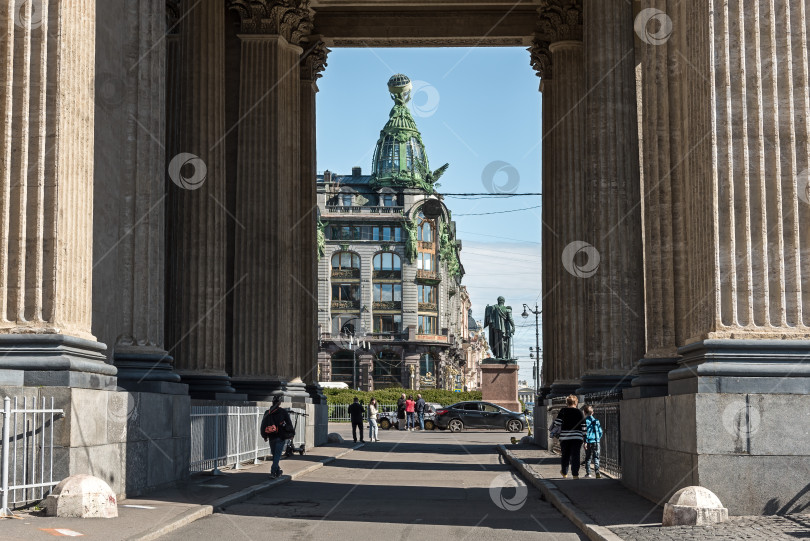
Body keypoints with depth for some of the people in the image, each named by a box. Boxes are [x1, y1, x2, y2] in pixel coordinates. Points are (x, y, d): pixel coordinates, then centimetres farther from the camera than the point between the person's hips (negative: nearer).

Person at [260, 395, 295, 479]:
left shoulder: (267, 413, 5)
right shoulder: (283, 412, -5)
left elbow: (263, 425, 8)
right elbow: (289, 423, -2)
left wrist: (264, 436, 16)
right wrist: (292, 433, 10)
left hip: (271, 437, 4)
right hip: (280, 437, -3)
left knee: (275, 455, 18)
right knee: (277, 455, -4)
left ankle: (277, 471, 27)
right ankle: (273, 472, -14)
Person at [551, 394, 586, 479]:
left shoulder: (563, 411, -2)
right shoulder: (579, 412, 1)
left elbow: (557, 423, -5)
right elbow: (583, 427, 1)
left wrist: (553, 431, 15)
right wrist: (584, 440, 7)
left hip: (564, 437, 0)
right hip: (577, 437, 0)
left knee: (565, 456, 13)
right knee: (575, 456, 1)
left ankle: (564, 474, 27)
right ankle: (575, 474, -6)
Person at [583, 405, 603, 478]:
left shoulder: (585, 421, -5)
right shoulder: (597, 421, 7)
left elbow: (585, 432, -11)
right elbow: (600, 432, 9)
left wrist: (585, 442, -11)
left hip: (588, 442, -2)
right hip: (596, 441, 2)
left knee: (588, 458, 8)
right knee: (596, 457, 3)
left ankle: (588, 472, 10)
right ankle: (597, 472, -13)